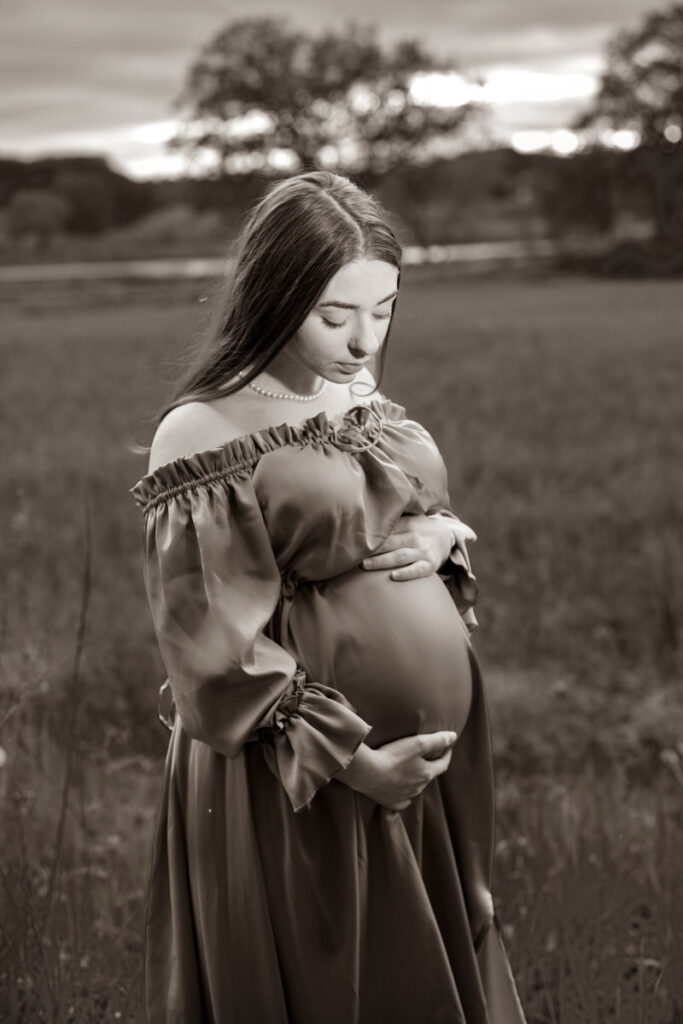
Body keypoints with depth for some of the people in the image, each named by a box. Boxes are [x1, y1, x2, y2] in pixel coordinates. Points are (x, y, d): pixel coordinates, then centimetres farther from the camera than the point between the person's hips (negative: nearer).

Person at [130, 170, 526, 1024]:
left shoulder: (364, 402, 5)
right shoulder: (206, 436, -16)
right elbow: (216, 647, -17)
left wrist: (442, 533, -5)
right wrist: (348, 759, -19)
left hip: (431, 758, 7)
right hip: (304, 790, -7)